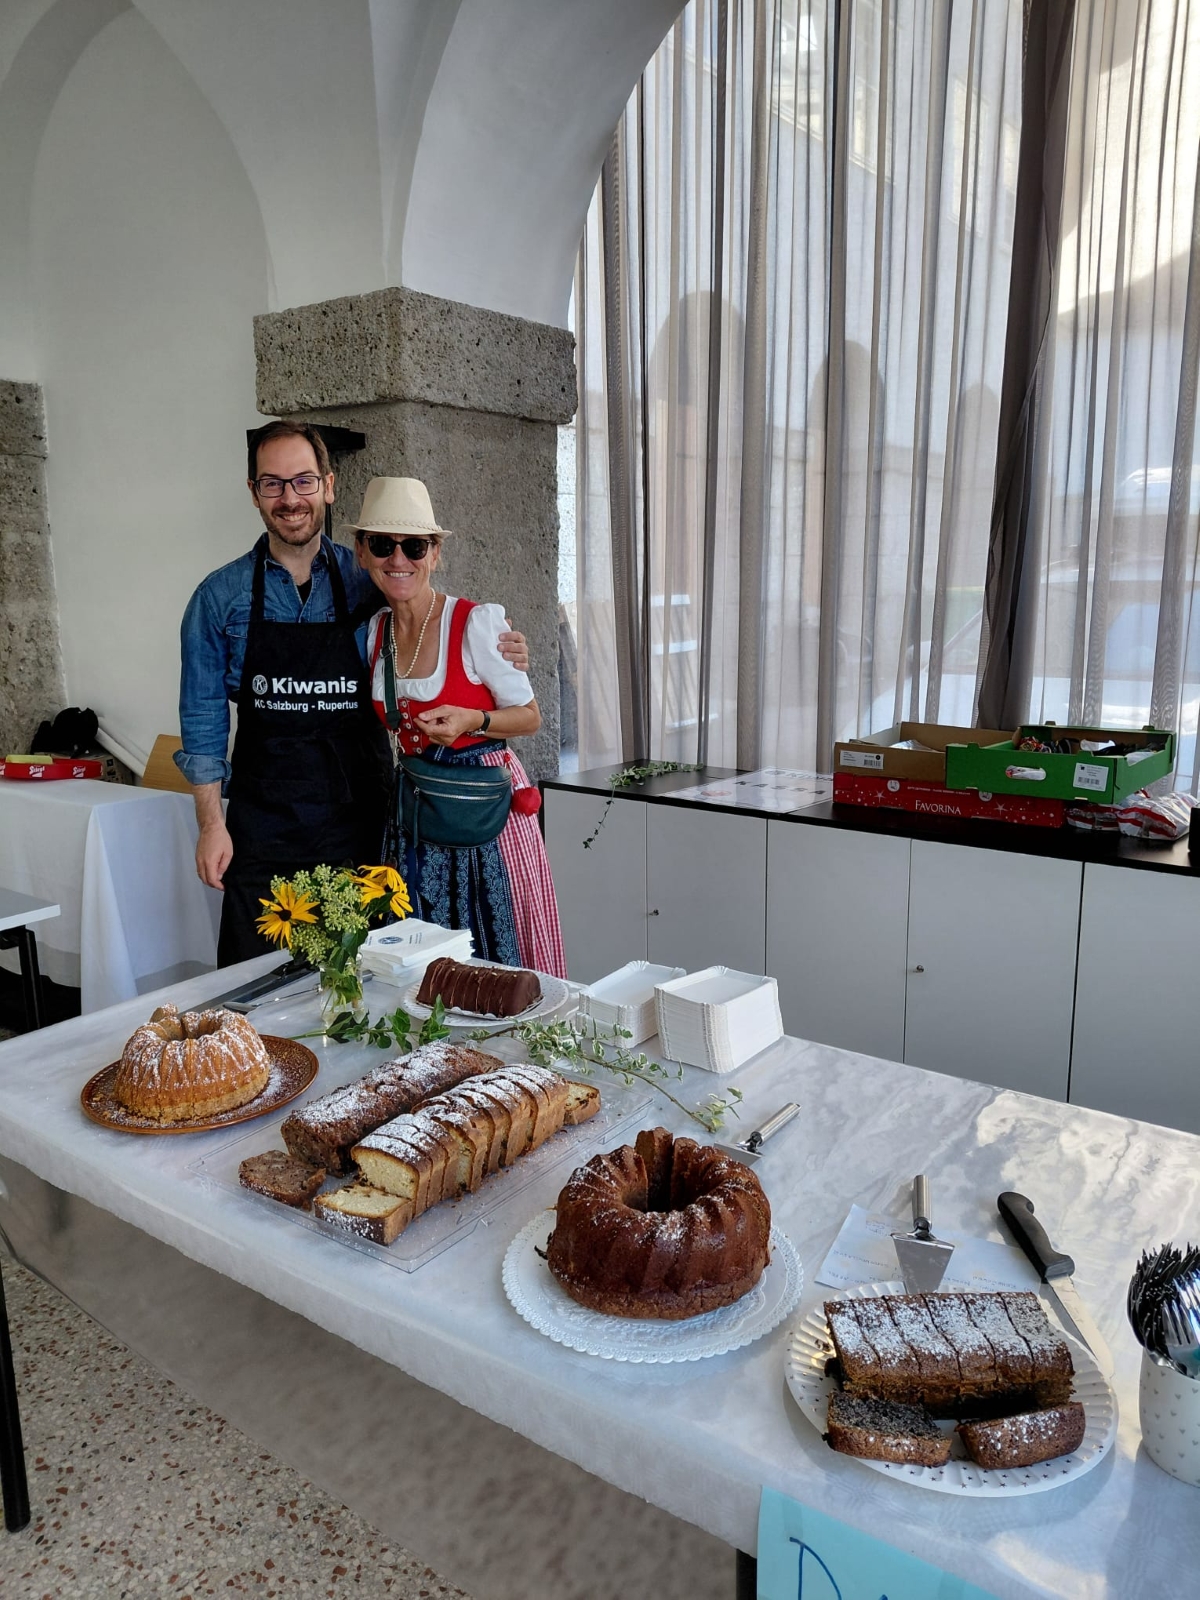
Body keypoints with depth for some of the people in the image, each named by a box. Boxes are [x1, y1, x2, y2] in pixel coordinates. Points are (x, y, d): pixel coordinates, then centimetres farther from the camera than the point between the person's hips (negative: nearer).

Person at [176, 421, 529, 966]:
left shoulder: (367, 583, 2)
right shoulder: (221, 596, 2)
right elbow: (204, 716, 5)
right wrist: (211, 823, -2)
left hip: (359, 818, 0)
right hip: (263, 826, 0)